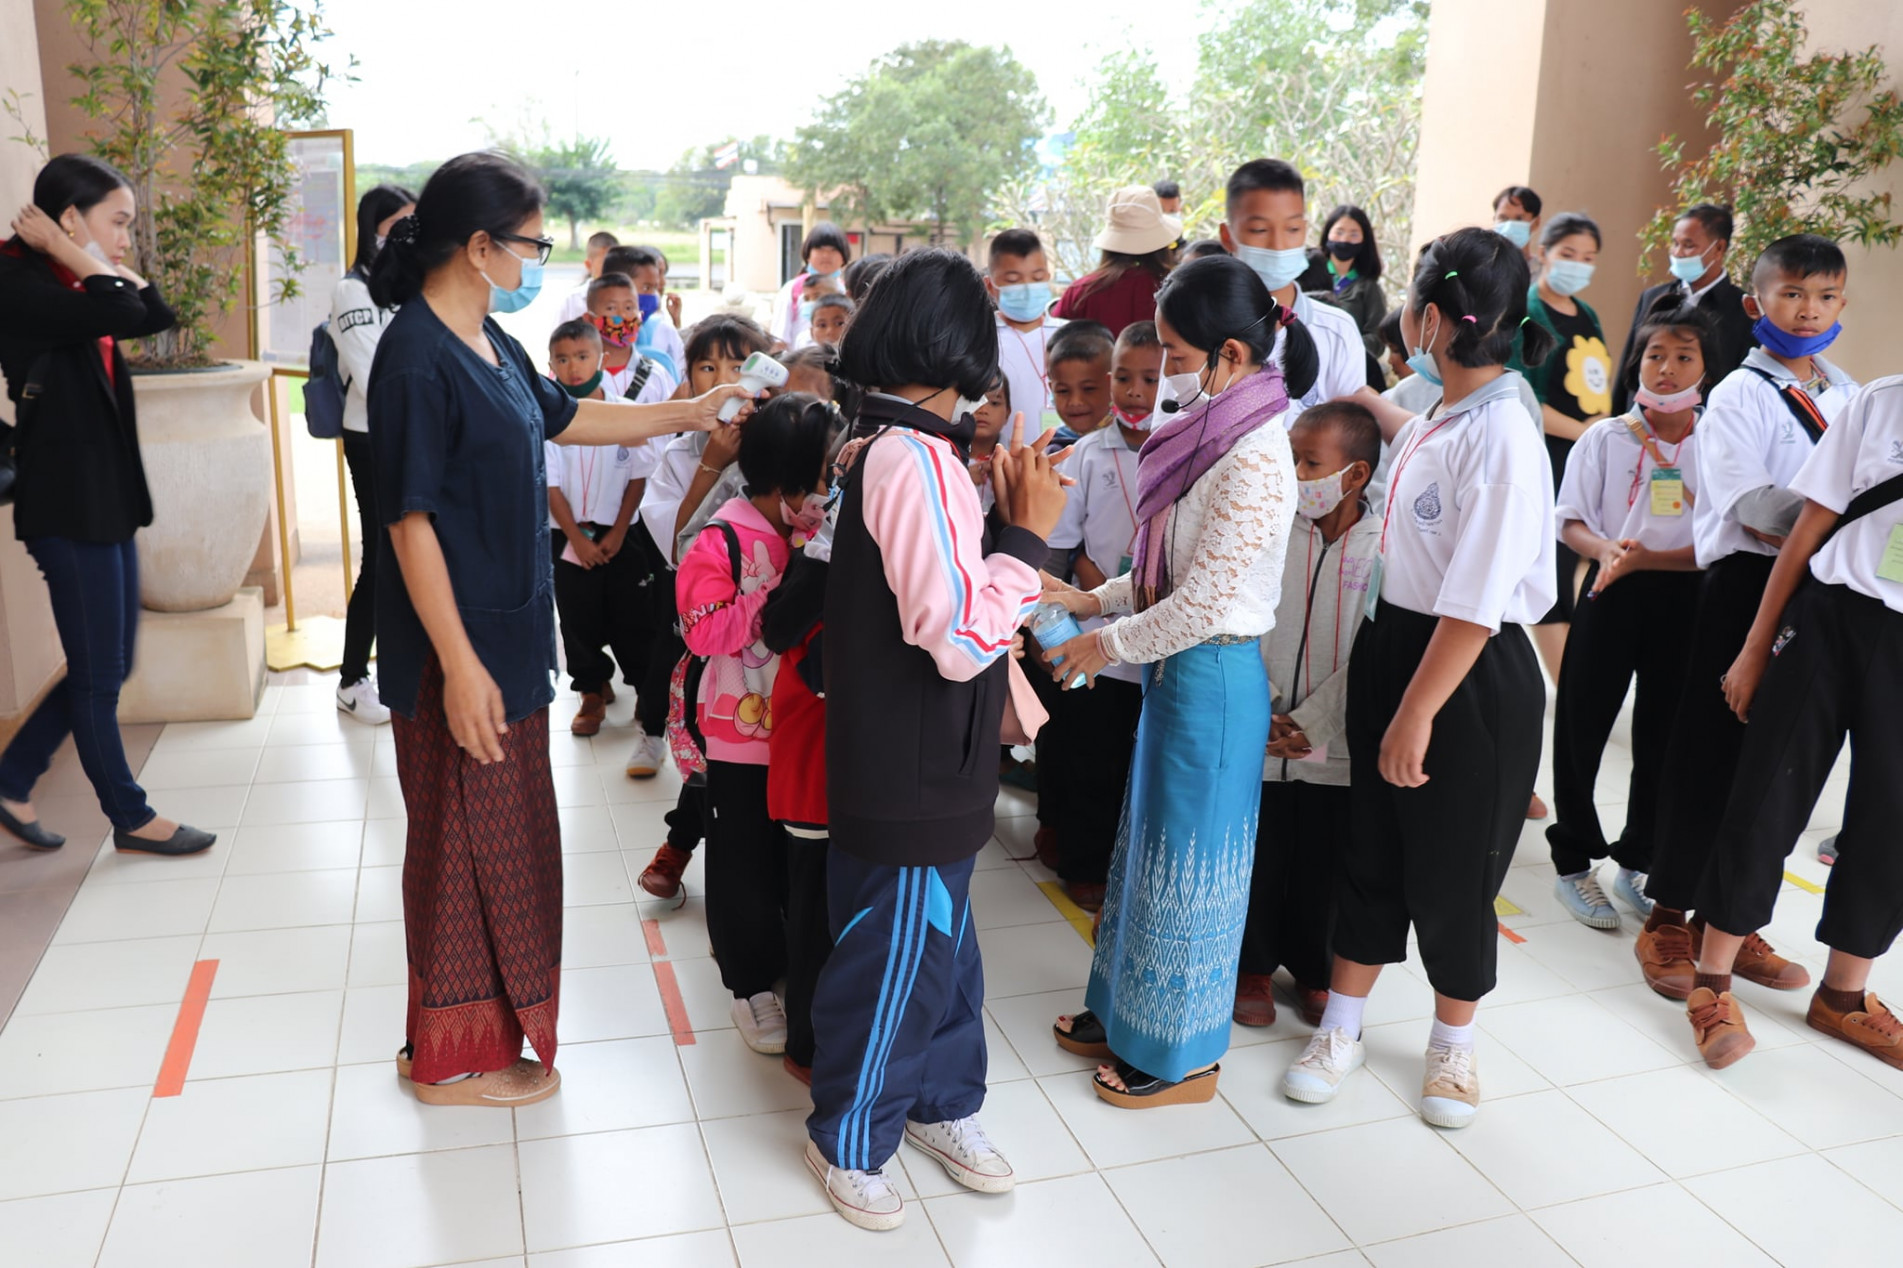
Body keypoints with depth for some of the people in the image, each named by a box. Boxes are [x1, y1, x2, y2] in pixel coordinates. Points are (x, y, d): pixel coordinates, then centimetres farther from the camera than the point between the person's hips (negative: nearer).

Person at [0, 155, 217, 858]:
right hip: (69, 508, -9)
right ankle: (131, 818, 17)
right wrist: (71, 252, -17)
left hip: (107, 501, 9)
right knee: (99, 674, 4)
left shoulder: (70, 289, 12)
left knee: (107, 666, 16)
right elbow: (121, 313, -30)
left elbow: (158, 313, 10)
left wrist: (105, 261, 5)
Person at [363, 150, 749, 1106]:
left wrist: (688, 413, 25)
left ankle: (478, 1024, 35)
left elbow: (565, 418, 24)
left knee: (502, 834, 18)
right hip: (461, 643, -9)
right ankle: (453, 1058, 22)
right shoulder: (418, 359, -19)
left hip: (507, 629, 9)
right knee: (469, 839, 4)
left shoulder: (486, 342, 9)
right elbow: (411, 521, -22)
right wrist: (459, 665, -23)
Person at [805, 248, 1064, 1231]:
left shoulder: (882, 444, 8)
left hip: (920, 767, 10)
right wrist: (1029, 533, -20)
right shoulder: (917, 458, -24)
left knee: (940, 940, 24)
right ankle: (848, 1140, 30)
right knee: (892, 958, 9)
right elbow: (961, 638, -30)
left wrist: (1000, 514, 8)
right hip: (910, 775, -10)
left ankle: (939, 1101, 43)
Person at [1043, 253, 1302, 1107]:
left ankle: (1181, 1052, 24)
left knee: (1187, 858, 5)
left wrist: (1108, 645, -13)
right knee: (1151, 839, 20)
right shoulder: (1210, 433, 6)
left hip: (1211, 678, -9)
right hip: (1176, 668, 9)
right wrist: (1093, 598, 6)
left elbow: (1203, 604, -24)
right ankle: (1128, 1011, 38)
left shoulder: (1255, 458, -23)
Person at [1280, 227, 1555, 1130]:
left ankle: (1453, 1045, 32)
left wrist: (1418, 713, -20)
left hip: (1472, 678, -8)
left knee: (1450, 870, 9)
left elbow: (1475, 605, -23)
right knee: (1371, 849, 16)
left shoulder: (1503, 439, -21)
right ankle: (1341, 1028, 31)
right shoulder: (1426, 422, 4)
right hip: (1391, 646, 8)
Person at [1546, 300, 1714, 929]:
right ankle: (1573, 863, 19)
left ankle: (1637, 862, 28)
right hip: (1611, 595, -1)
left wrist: (1647, 557, -19)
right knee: (1582, 725, 3)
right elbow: (1570, 522, -1)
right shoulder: (1605, 437, 0)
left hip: (1684, 597, 1)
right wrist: (1605, 549, -21)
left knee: (1663, 734, 11)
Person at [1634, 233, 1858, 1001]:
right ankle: (1667, 922, 13)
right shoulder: (1741, 394, -5)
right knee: (1710, 755, 0)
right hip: (1746, 585, -5)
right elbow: (1749, 503, -16)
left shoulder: (1848, 398, 13)